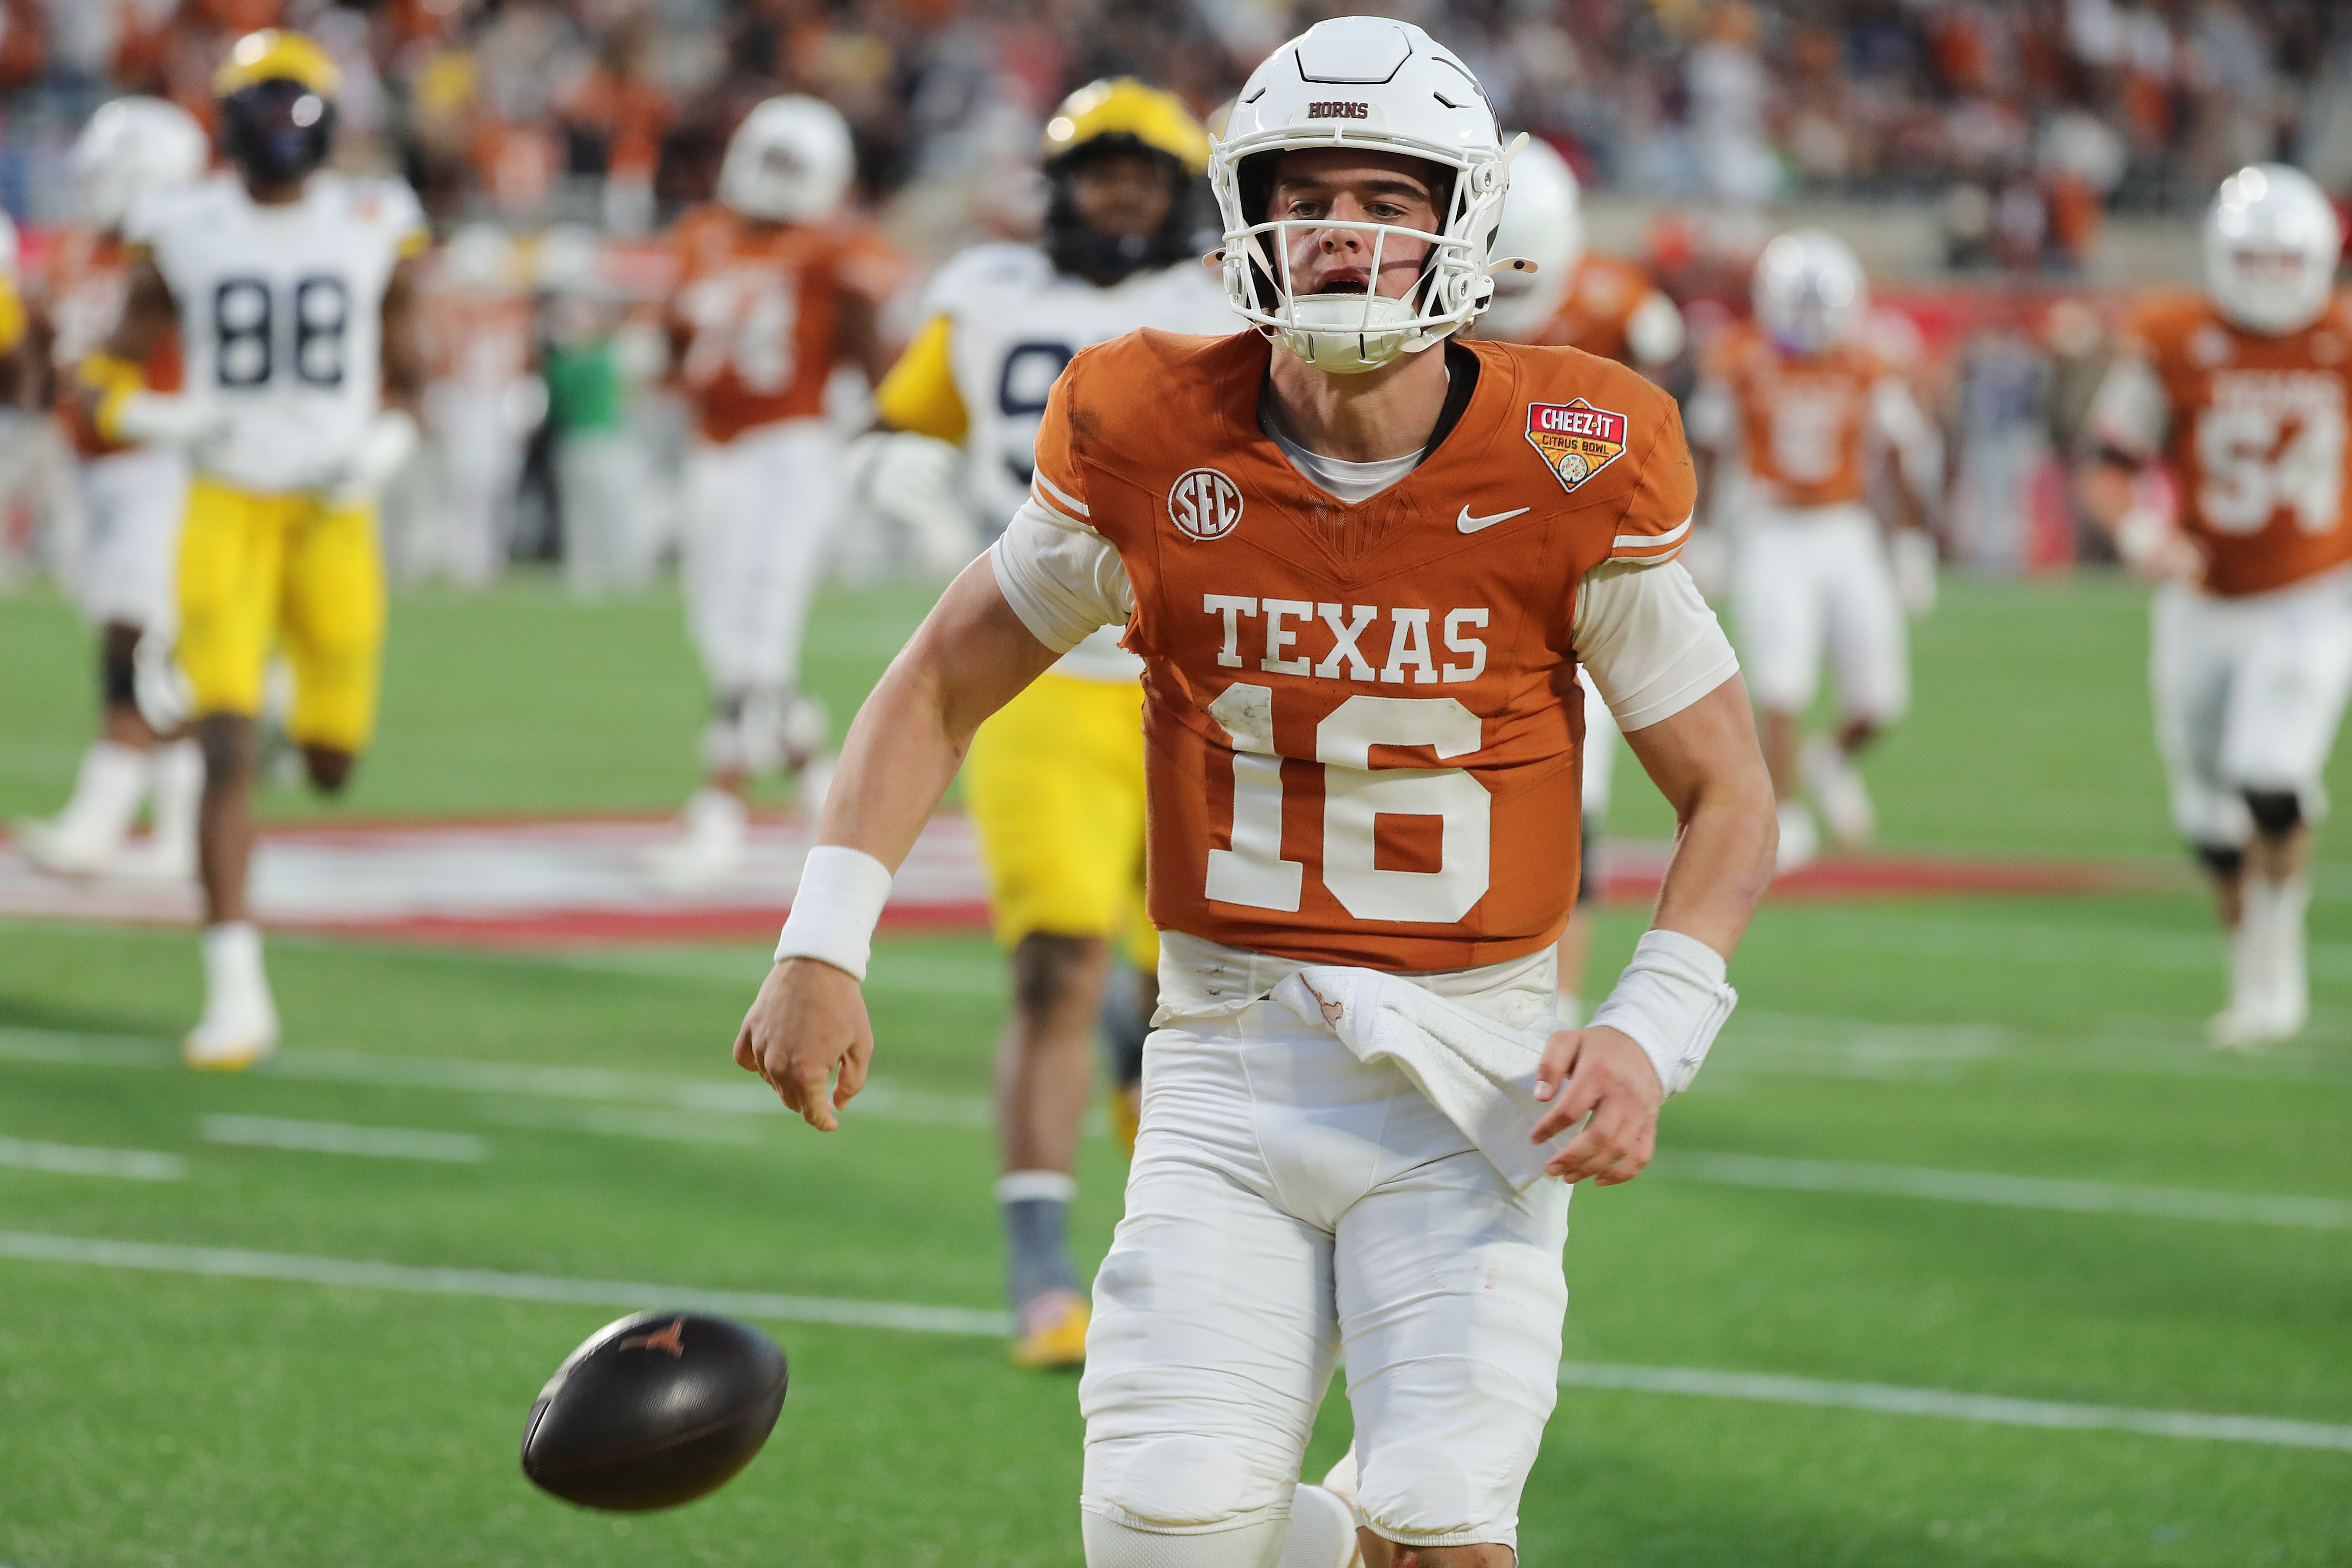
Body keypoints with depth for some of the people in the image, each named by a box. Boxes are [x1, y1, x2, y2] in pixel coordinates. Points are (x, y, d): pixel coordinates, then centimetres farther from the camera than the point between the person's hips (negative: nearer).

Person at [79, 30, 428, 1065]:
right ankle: (236, 990, -11)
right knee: (227, 751, -14)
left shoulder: (374, 229, 1)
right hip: (227, 508, -1)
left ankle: (318, 711, 48)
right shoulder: (182, 234, -2)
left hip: (333, 513, 1)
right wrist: (155, 420, -17)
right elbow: (108, 378, 4)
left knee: (331, 765, 8)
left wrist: (386, 445, -7)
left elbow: (403, 370, 12)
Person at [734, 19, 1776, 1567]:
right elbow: (937, 689, 9)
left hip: (1470, 1083, -1)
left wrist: (1649, 1037, -13)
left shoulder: (1567, 476, -8)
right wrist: (824, 948, -2)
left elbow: (1730, 798, 1)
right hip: (1232, 1067, 1)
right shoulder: (1151, 449, -5)